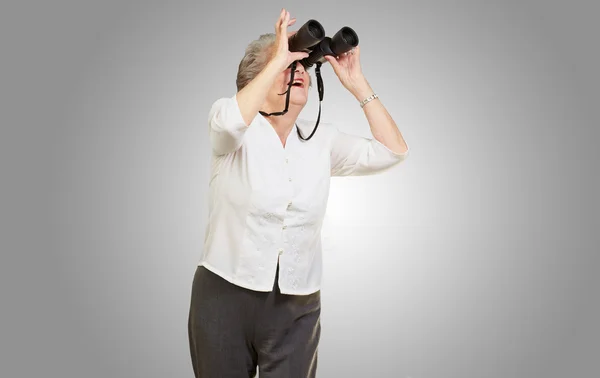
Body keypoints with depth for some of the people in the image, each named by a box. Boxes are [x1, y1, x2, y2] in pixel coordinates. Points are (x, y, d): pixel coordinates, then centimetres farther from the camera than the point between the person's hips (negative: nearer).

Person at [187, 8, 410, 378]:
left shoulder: (322, 140, 5)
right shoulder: (238, 133, -6)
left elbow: (393, 151, -3)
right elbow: (229, 122, -30)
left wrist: (357, 83, -4)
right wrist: (278, 59, -21)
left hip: (297, 307, 3)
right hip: (225, 295, -2)